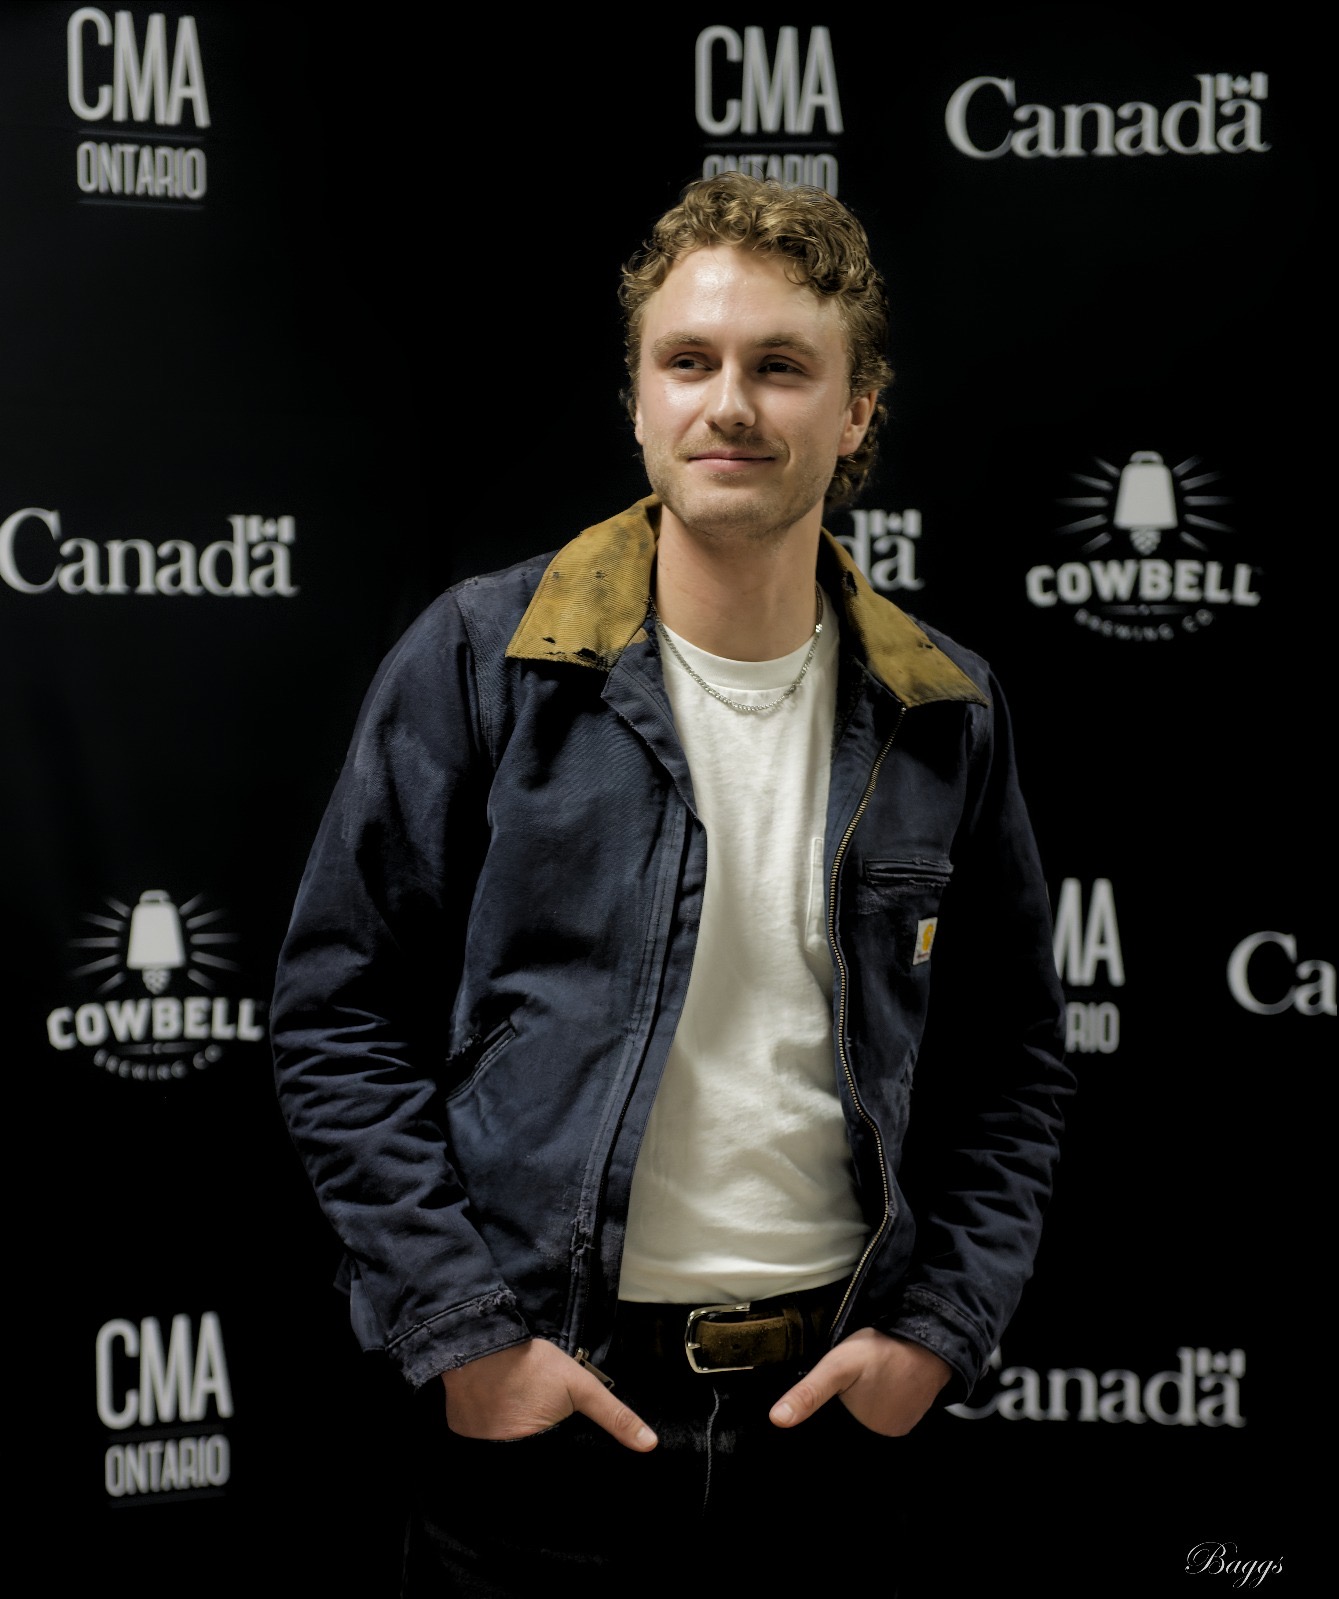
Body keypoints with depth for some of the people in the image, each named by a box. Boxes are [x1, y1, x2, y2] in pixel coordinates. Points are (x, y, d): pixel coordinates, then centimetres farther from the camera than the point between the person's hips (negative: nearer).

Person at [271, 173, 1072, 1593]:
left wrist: (940, 1325, -1)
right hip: (542, 1397, -2)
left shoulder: (942, 715, 2)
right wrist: (462, 1328, -10)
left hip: (836, 1402, 3)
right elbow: (341, 1017, -5)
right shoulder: (480, 662, -6)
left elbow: (1013, 1063, 9)